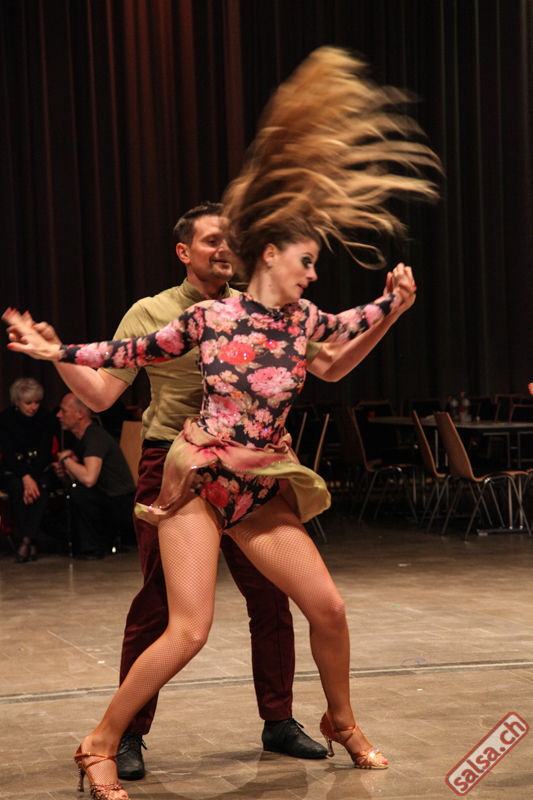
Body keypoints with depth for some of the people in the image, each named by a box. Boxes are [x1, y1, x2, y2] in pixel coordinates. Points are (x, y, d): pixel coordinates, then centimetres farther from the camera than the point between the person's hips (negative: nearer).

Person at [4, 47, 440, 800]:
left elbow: (346, 328, 29)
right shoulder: (209, 317, -7)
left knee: (328, 606, 2)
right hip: (198, 480, -5)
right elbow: (135, 350, 5)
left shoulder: (302, 319, 4)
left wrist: (393, 301, 20)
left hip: (260, 489, 5)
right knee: (189, 632, -14)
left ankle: (343, 723, 27)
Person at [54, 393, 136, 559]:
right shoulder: (81, 438, 13)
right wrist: (65, 472, -1)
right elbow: (80, 478, 21)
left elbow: (89, 478, -31)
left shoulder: (96, 436, -17)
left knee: (78, 492, -29)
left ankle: (92, 548, -15)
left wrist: (66, 459, -14)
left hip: (121, 505, -10)